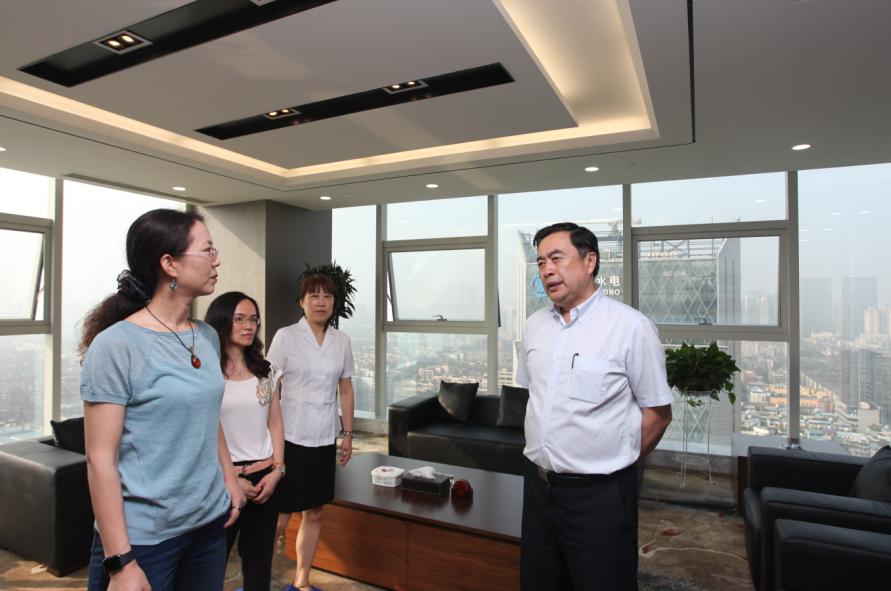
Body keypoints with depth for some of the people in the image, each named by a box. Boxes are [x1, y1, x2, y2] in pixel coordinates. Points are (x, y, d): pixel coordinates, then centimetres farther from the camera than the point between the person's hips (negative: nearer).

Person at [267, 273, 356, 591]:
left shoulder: (341, 341, 4)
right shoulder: (286, 336, -7)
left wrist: (348, 433, 9)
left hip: (324, 440, 4)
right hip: (290, 438, -4)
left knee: (314, 513, 14)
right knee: (279, 517, 2)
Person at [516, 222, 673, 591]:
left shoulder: (630, 326, -13)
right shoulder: (535, 325, 5)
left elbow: (658, 412, -7)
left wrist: (616, 464, 0)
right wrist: (545, 460, 12)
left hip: (599, 493, -5)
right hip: (538, 485, 6)